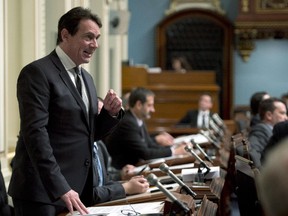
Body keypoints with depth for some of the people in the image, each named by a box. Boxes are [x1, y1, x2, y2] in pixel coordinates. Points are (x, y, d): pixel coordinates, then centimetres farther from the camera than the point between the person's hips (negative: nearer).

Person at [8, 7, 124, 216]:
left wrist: (110, 112, 0)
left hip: (79, 191, 7)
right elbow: (36, 133, -19)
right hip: (43, 191, -7)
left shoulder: (86, 78, 15)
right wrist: (60, 188, -24)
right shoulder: (38, 72, -10)